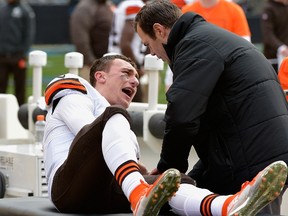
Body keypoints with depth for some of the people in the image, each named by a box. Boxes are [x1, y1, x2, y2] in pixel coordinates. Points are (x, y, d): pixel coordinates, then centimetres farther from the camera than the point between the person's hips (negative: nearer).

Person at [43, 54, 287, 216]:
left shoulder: (120, 127, 41)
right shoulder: (74, 95, 20)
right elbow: (88, 134, -2)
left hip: (105, 196, 6)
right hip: (70, 186, -6)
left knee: (179, 182, -23)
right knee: (115, 116, -28)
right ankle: (141, 196, -59)